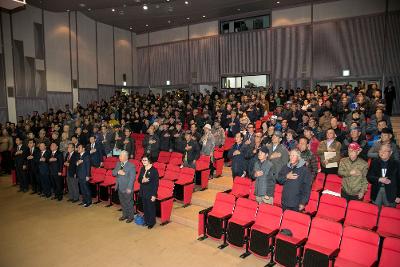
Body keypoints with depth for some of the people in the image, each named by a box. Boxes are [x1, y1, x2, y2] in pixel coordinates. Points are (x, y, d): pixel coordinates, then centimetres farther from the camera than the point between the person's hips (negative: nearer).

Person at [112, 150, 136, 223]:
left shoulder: (131, 166, -17)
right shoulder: (118, 164, 5)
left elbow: (132, 178, -18)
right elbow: (113, 173, 6)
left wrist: (129, 188, -21)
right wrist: (118, 172, -17)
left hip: (127, 188, -7)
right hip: (120, 188, 7)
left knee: (129, 203, 7)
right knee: (122, 203, 20)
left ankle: (130, 217, 23)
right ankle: (124, 215, 38)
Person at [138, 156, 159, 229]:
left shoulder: (154, 170, -16)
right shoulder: (142, 169, 4)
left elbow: (156, 183, -15)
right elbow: (139, 179, 12)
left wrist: (154, 195, -17)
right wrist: (142, 180, -14)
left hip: (150, 193, -6)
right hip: (143, 192, 6)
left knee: (151, 208, 6)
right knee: (145, 208, 17)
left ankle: (151, 222, 25)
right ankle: (146, 221, 36)